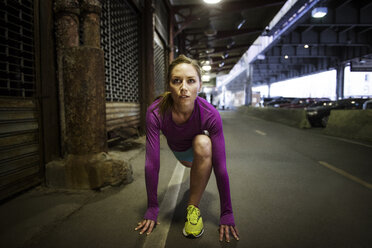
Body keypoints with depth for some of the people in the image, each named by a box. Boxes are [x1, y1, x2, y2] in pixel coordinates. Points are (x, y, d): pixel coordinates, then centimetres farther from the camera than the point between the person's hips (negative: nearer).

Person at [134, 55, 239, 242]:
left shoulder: (210, 115, -38)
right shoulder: (155, 113, -36)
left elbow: (220, 166, -35)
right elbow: (152, 163, -32)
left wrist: (227, 214, -30)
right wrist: (152, 209, -25)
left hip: (202, 147, -2)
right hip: (177, 149, 2)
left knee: (202, 143, -34)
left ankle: (193, 207, -19)